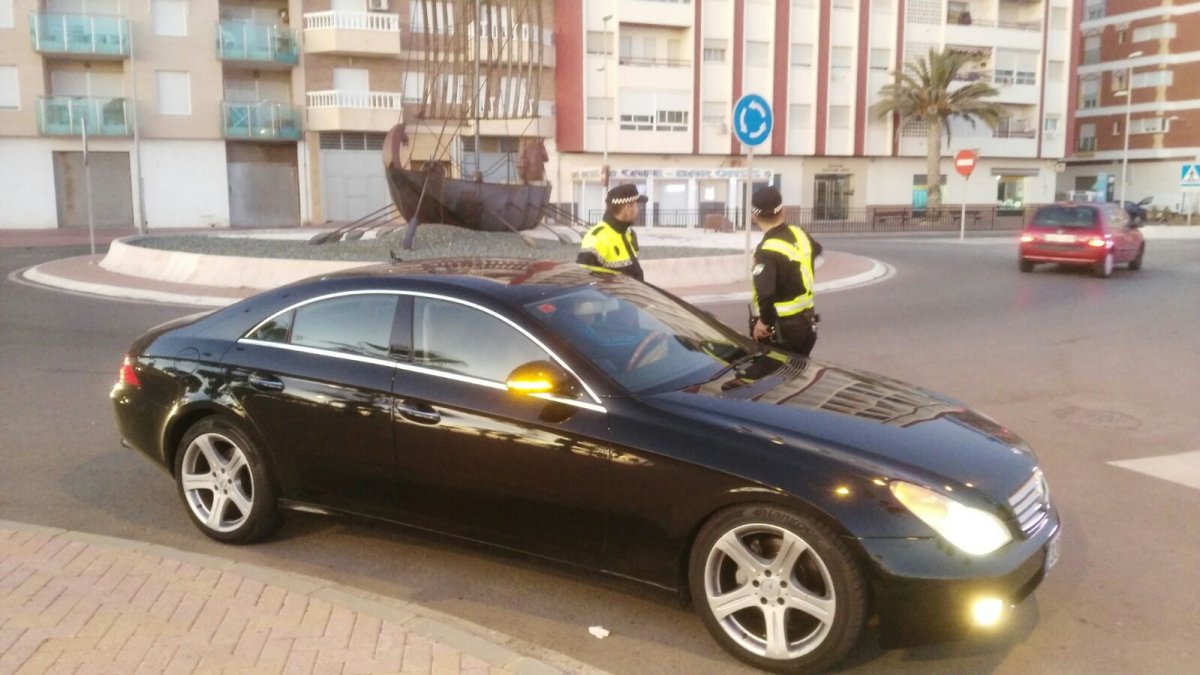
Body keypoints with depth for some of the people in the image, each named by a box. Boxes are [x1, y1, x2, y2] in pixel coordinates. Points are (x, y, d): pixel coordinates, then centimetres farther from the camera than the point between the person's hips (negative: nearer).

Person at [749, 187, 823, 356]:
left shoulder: (767, 251, -24)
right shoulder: (800, 234, 1)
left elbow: (766, 294, -37)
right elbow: (817, 249, 26)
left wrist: (765, 321, -20)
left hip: (781, 330, -8)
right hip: (807, 325, 8)